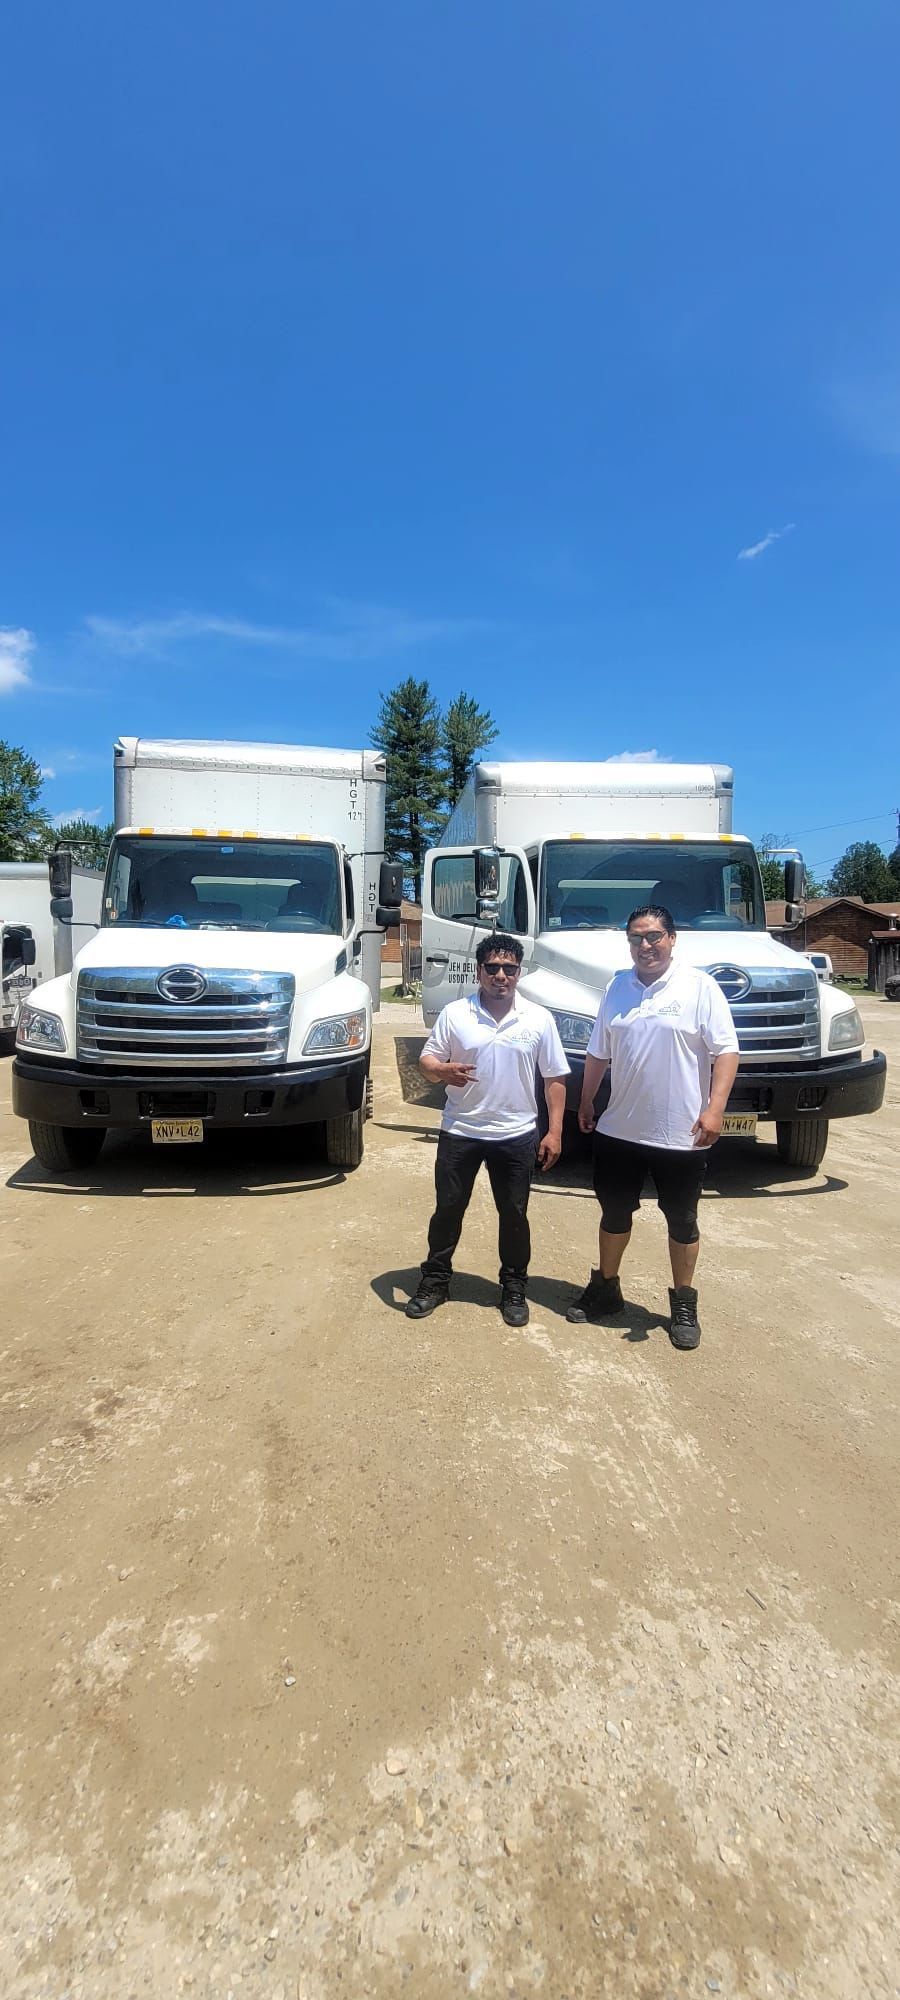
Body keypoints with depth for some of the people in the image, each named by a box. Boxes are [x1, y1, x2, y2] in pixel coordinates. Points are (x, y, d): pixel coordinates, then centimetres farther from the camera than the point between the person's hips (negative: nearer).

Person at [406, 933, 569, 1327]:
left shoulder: (539, 1019, -2)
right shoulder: (454, 1014, -3)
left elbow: (554, 1079, 2)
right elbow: (427, 1061, 0)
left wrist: (554, 1131, -3)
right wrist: (442, 1070, -23)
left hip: (517, 1135, 0)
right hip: (460, 1132, 0)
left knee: (514, 1214, 11)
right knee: (447, 1208, 11)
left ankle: (514, 1288, 29)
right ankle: (435, 1280, 29)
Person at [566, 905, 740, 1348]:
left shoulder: (699, 986, -8)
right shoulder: (617, 988, 7)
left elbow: (725, 1050, -13)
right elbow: (598, 1053, 14)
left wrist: (714, 1108, -22)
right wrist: (586, 1103, 15)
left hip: (681, 1135, -4)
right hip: (619, 1129, 5)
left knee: (682, 1220, 11)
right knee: (614, 1211, 17)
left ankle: (683, 1304, 29)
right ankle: (605, 1288, 37)